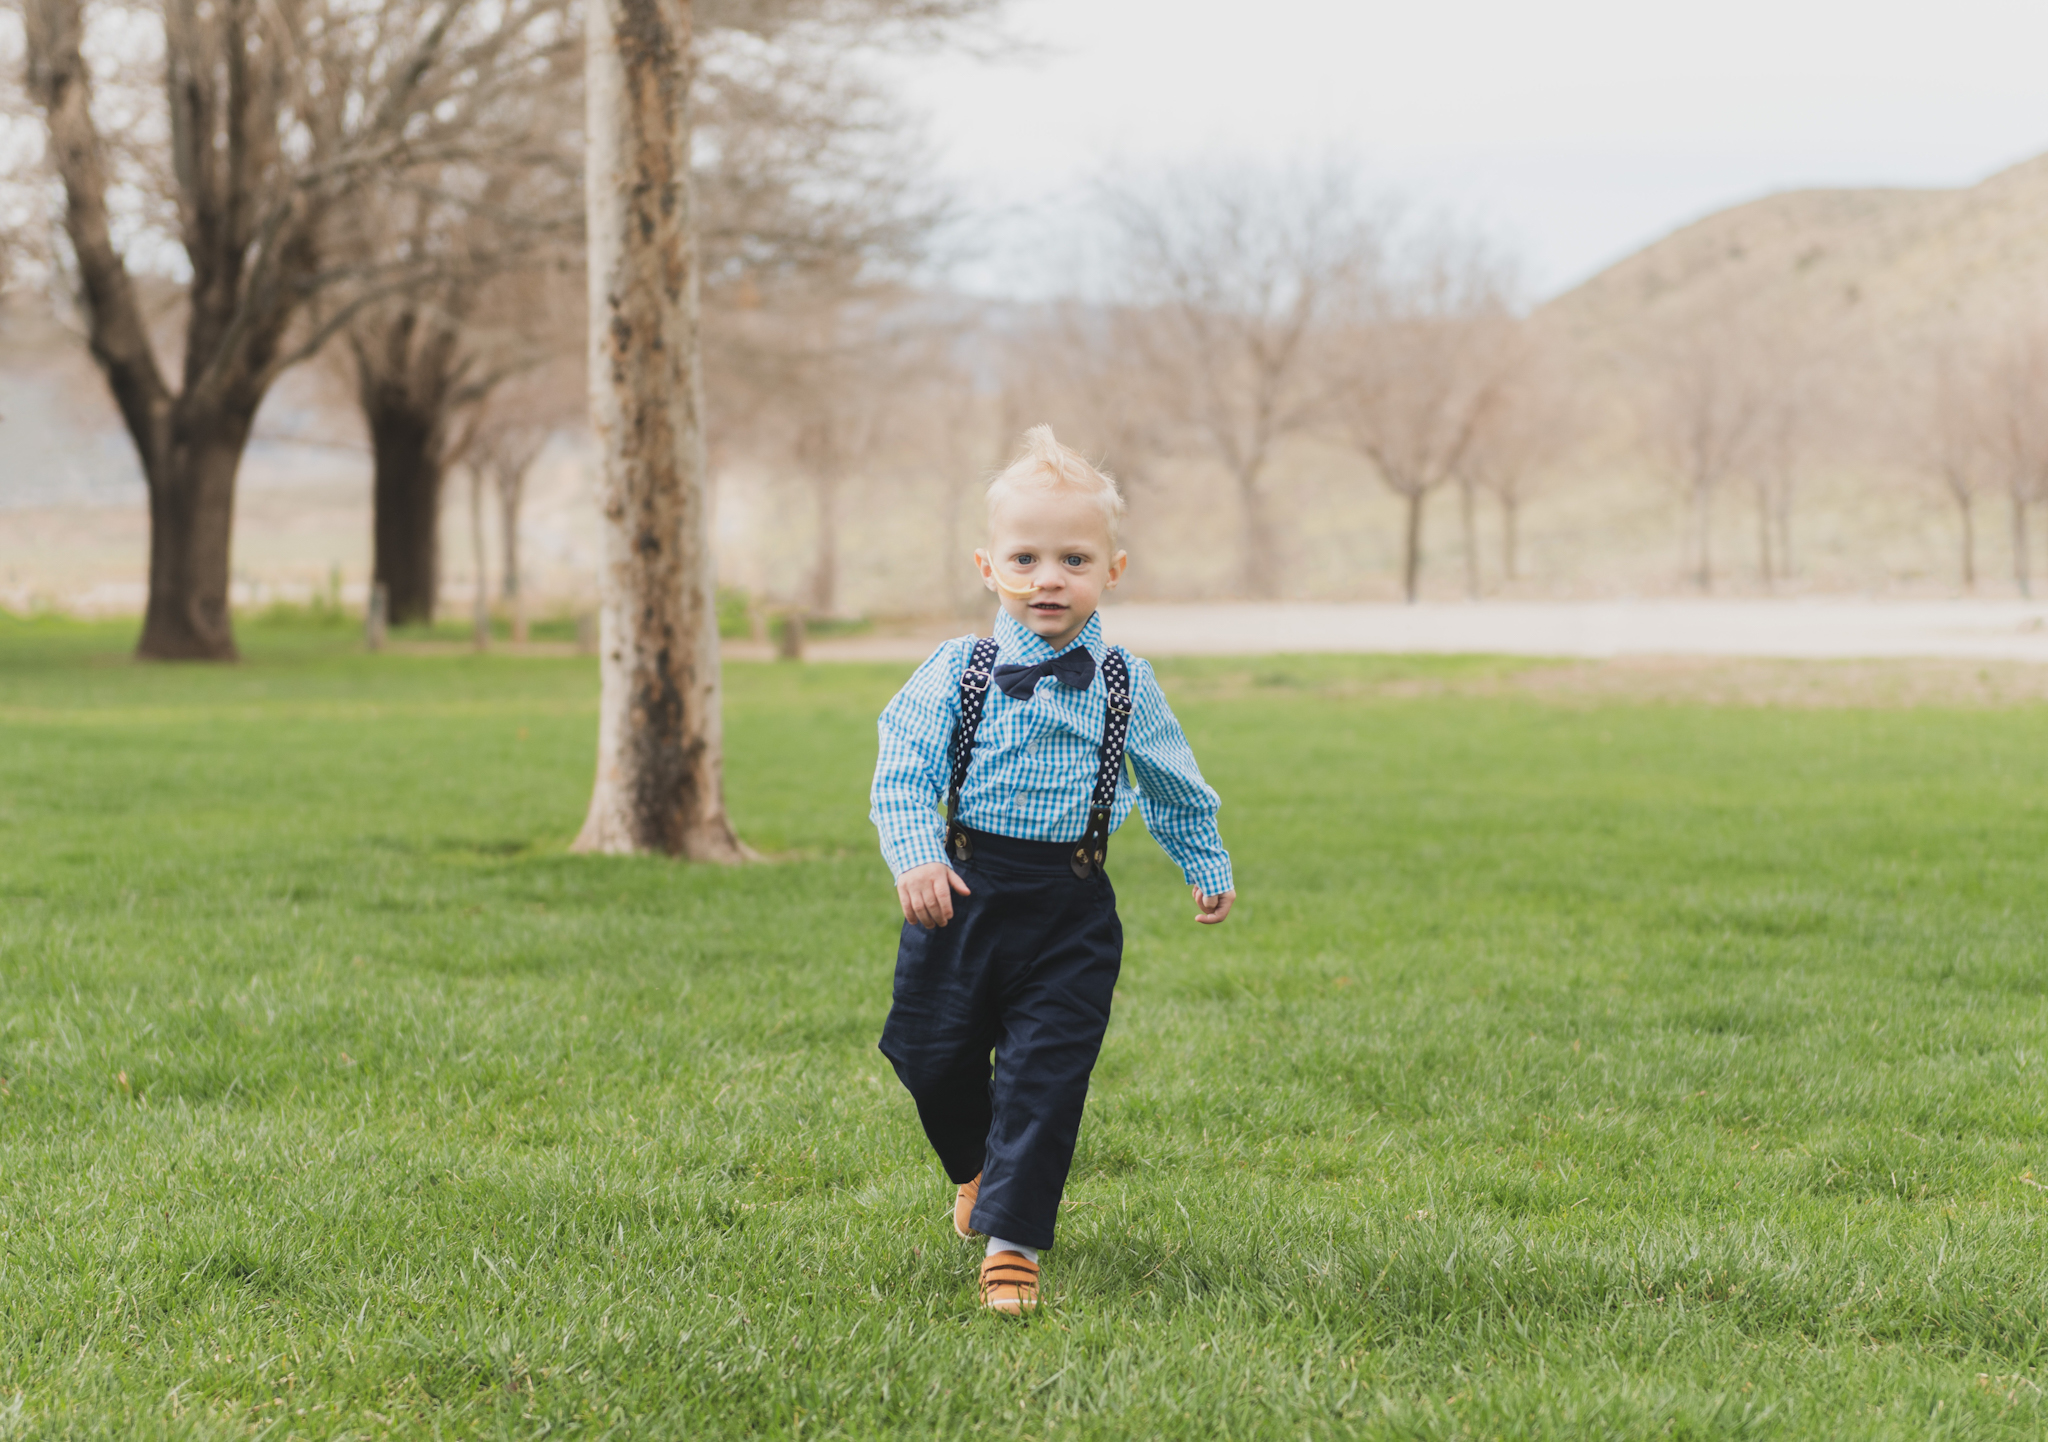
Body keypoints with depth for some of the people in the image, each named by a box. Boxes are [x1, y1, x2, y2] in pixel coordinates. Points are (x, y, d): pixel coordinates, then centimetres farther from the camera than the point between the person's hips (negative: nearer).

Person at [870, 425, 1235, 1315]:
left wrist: (1206, 867, 26)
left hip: (1072, 910, 0)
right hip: (966, 892, 0)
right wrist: (915, 857, -22)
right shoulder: (957, 674, -2)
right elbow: (903, 773, -7)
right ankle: (976, 1168, 38)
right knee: (935, 1054, 8)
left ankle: (1012, 1241, 0)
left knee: (1047, 1074, -7)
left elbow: (1174, 786, 18)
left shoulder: (1124, 687, 3)